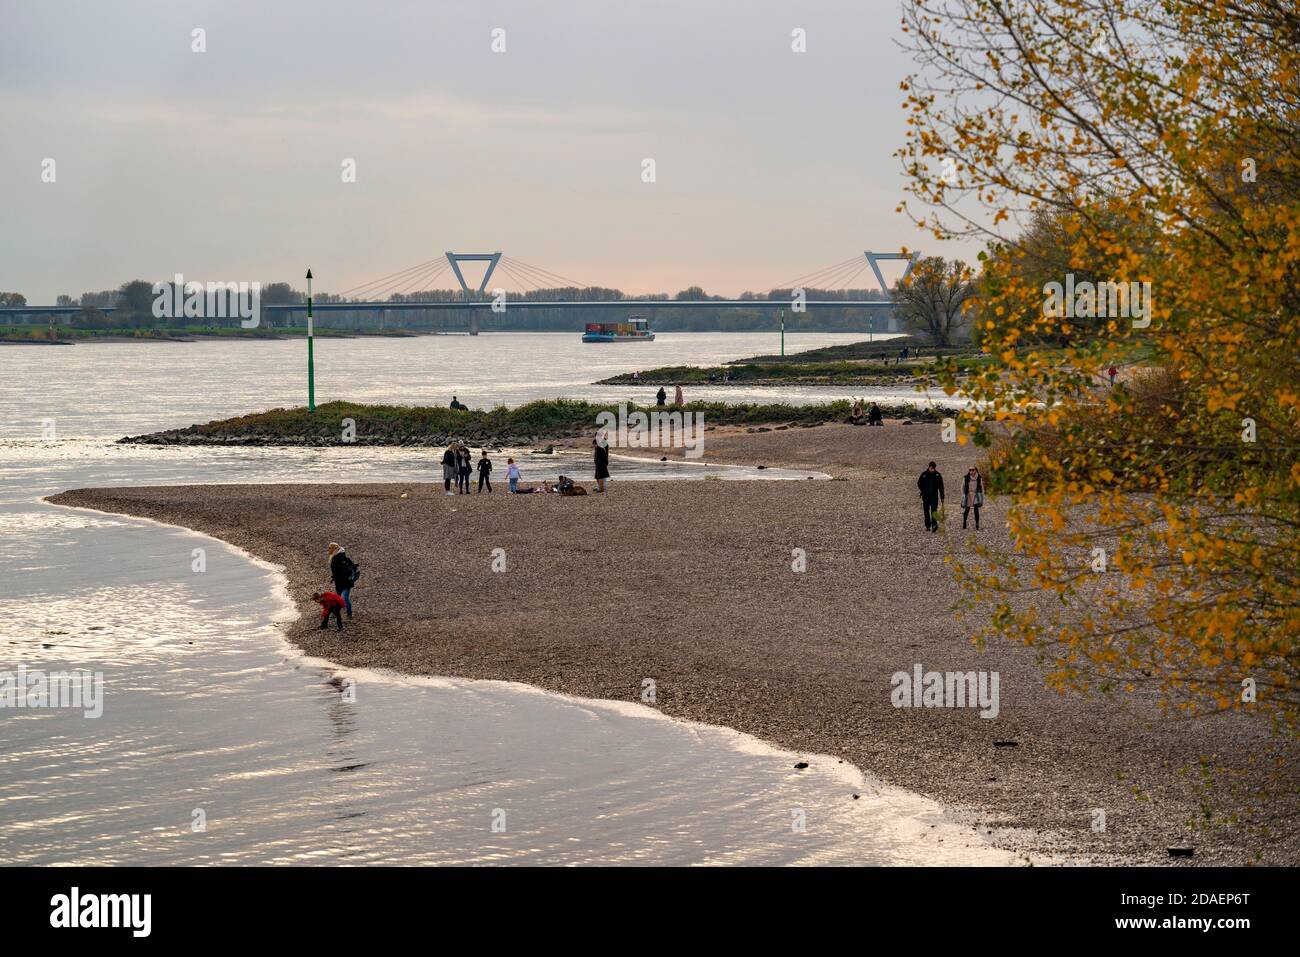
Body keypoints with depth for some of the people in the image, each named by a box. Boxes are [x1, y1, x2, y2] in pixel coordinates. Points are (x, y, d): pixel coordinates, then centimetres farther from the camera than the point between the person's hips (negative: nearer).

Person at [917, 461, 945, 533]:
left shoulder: (938, 475, -1)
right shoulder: (924, 474, -2)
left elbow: (941, 487, 2)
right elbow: (919, 483, 12)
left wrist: (942, 497, -1)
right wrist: (923, 491, 2)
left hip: (934, 495, -1)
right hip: (926, 496, 1)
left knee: (934, 510, -13)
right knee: (926, 511, 7)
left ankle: (934, 525, -22)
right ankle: (927, 526, 17)